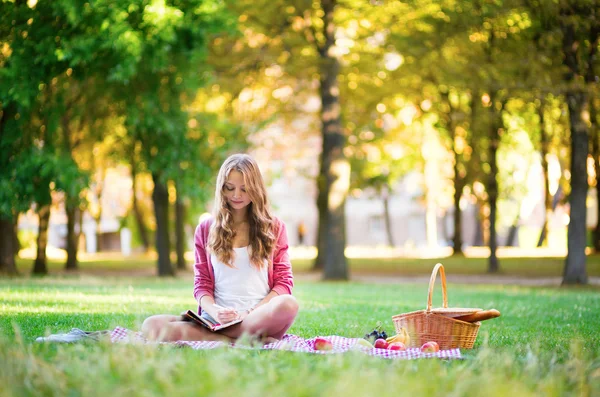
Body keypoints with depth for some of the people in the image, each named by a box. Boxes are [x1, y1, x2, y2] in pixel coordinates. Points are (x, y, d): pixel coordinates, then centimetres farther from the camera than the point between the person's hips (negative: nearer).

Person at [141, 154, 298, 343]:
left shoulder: (273, 227, 13)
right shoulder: (206, 229, 15)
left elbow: (283, 281, 8)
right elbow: (202, 284, 10)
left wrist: (253, 312, -10)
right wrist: (214, 311, -13)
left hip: (260, 318, -1)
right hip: (217, 319, 2)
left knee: (288, 305, -38)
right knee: (151, 326, -27)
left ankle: (205, 337, -29)